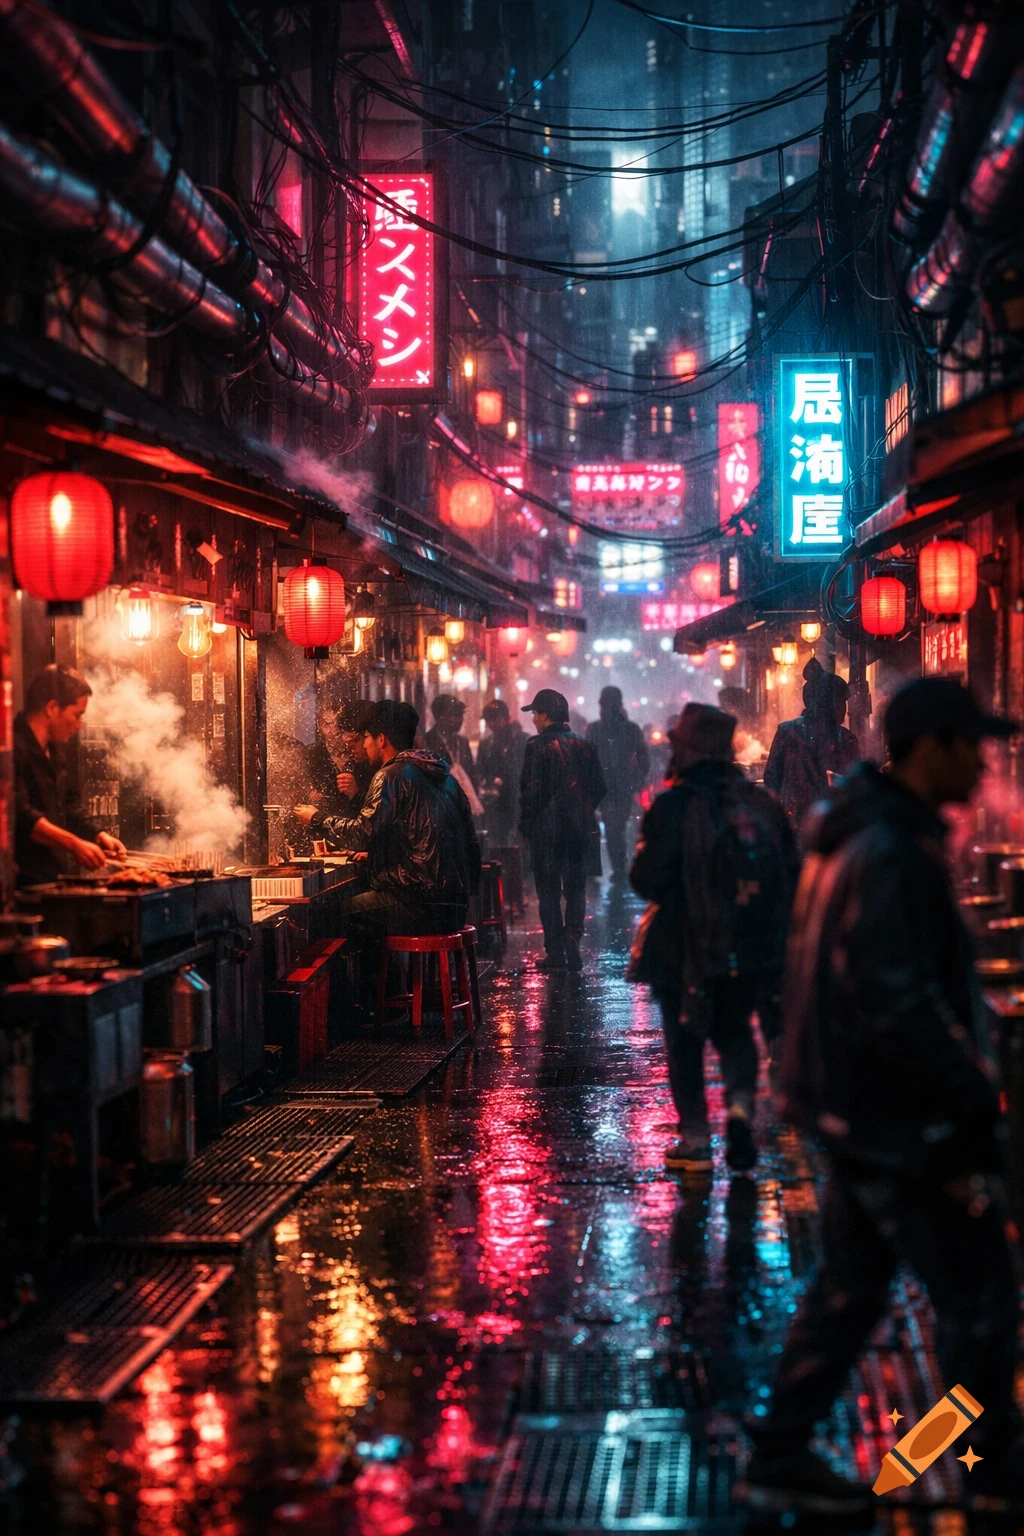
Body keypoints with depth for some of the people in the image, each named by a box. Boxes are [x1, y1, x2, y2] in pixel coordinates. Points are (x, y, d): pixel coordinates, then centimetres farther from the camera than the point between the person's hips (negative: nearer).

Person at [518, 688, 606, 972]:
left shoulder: (537, 746, -11)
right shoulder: (584, 745, 6)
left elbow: (531, 790, -14)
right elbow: (599, 787, 9)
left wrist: (526, 826, -4)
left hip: (546, 829, -4)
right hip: (580, 829, 5)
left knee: (549, 892, 3)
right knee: (576, 889, 12)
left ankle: (555, 952, 3)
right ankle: (573, 941, -1)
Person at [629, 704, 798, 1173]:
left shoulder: (673, 806, -14)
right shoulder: (762, 803, 1)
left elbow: (647, 881, -15)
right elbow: (792, 873, 7)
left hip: (687, 948, -4)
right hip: (753, 948, 4)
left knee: (685, 1039, 10)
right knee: (734, 1029, 20)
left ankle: (695, 1138, 11)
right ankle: (740, 1104, -5)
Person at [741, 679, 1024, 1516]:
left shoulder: (861, 835, 11)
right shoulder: (890, 855, -23)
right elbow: (902, 1008, -26)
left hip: (858, 1105, 10)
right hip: (900, 1119, -10)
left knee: (850, 1286, 17)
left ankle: (781, 1455, 22)